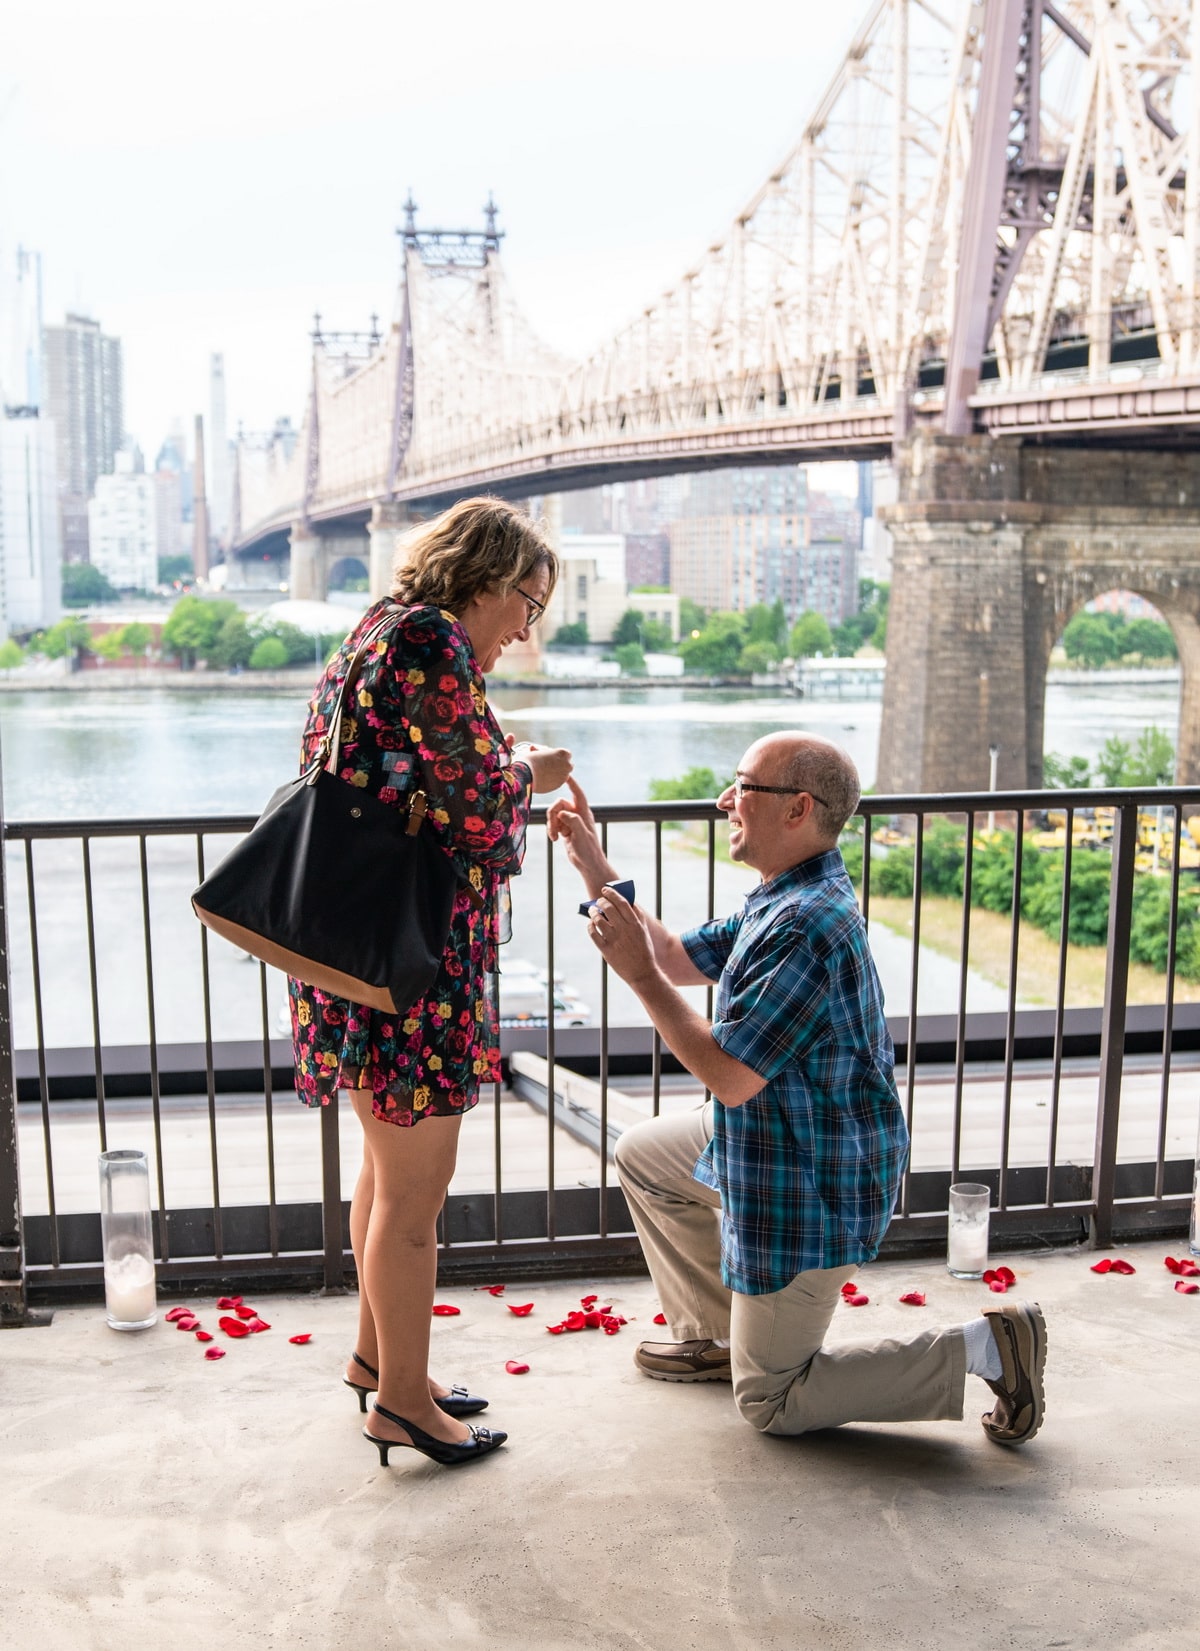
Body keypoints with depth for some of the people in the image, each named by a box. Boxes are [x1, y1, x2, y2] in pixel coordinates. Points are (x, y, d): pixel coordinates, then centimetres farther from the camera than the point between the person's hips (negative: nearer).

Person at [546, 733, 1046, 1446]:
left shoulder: (808, 927, -31)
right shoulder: (785, 900, 3)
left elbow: (728, 1077, -29)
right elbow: (681, 958, 13)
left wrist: (638, 973, -25)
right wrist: (598, 870, 9)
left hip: (811, 1188, -10)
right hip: (774, 1142, 10)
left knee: (771, 1403, 5)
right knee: (643, 1152, 24)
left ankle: (980, 1348, 2)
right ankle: (715, 1335, 32)